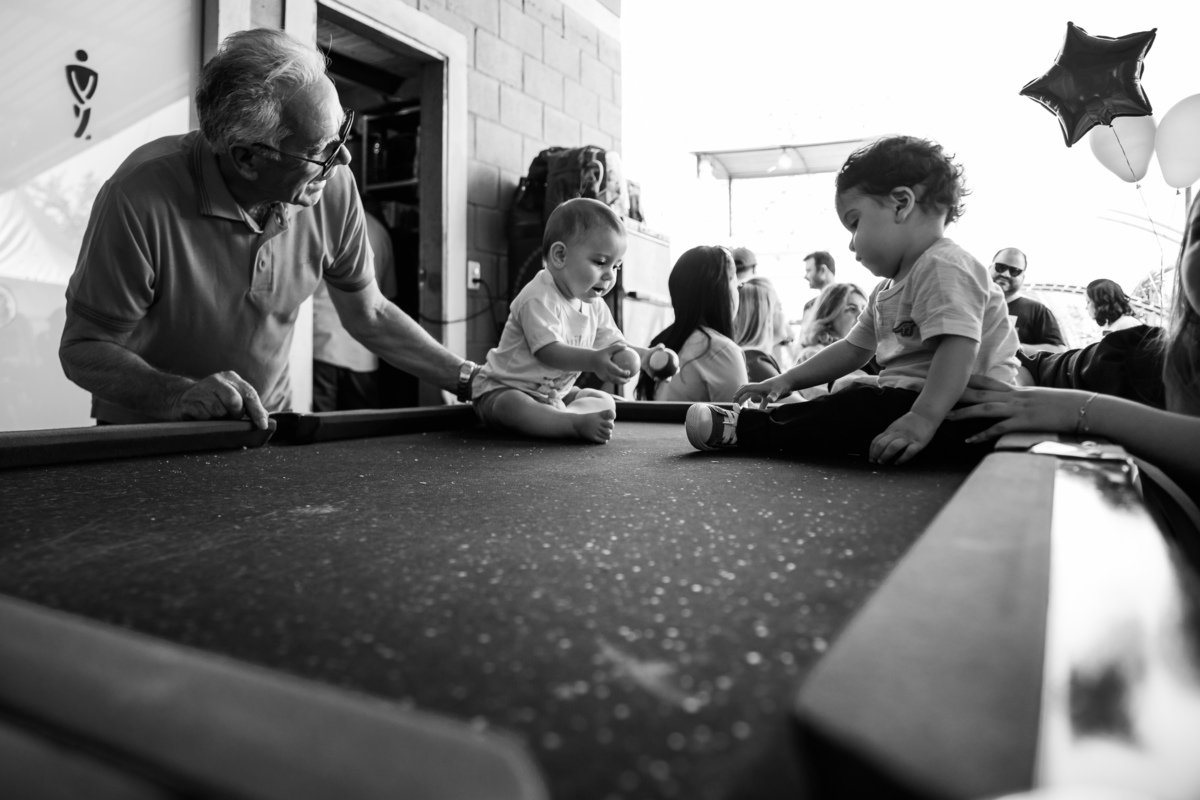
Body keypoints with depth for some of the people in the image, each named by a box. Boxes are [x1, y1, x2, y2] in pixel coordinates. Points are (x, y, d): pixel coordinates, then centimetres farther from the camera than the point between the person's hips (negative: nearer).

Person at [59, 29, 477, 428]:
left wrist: (467, 378, -9)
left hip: (267, 423, 2)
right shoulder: (140, 197, -25)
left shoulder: (335, 188, -14)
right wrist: (180, 394, -33)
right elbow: (83, 348, -16)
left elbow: (370, 315, -2)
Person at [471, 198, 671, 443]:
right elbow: (548, 352, -32)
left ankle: (552, 418, -27)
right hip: (502, 390, -8)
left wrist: (648, 357, -22)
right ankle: (577, 423, -50)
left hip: (554, 394, 8)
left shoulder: (595, 306, 3)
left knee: (604, 402, -4)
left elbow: (616, 347, -1)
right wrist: (593, 360, -47)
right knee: (513, 406, -38)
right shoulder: (539, 298, -23)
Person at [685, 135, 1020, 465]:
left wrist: (923, 419, -40)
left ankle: (743, 428, -23)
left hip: (955, 409, -11)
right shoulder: (887, 290, 18)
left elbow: (959, 346, -29)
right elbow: (853, 350, 22)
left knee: (863, 410, -26)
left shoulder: (942, 267, -15)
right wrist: (787, 380, 14)